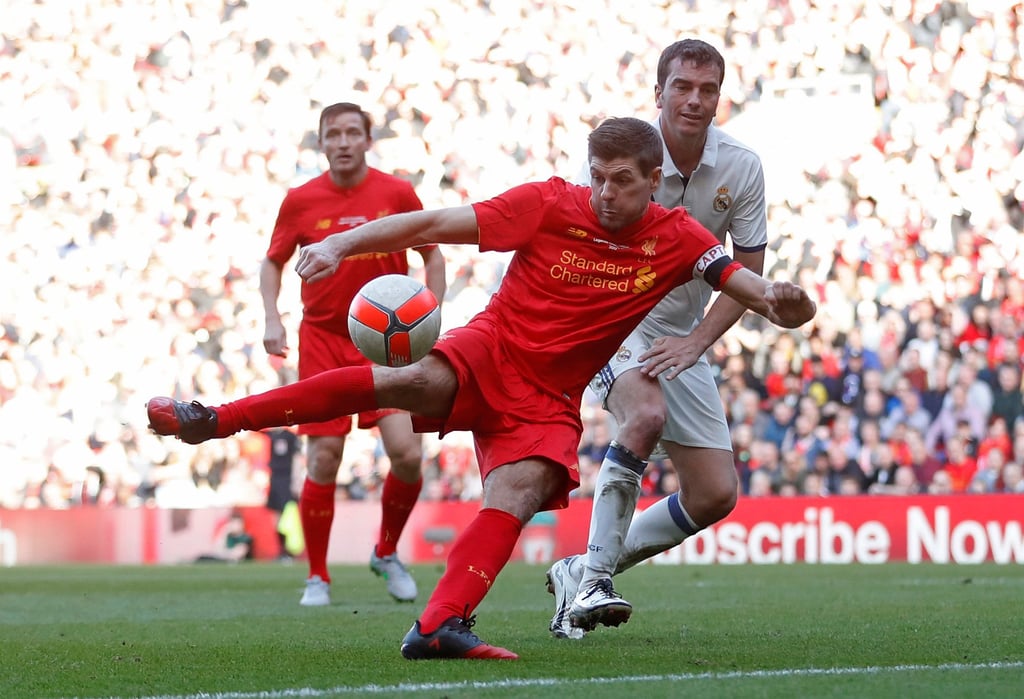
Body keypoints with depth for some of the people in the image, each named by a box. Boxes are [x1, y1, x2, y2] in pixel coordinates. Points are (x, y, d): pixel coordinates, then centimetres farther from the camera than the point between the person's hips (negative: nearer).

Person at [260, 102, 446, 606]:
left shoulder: (397, 193, -3)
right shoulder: (300, 201, -2)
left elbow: (432, 256, 9)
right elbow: (273, 262, 11)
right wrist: (272, 319, -3)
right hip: (322, 340, 0)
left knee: (407, 455, -12)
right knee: (323, 463, -6)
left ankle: (387, 554, 14)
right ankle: (317, 577, 10)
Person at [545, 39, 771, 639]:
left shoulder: (742, 168, -7)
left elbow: (748, 273, -1)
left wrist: (695, 342, -15)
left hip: (683, 337, 5)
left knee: (716, 495, -2)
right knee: (647, 412, -36)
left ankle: (582, 572, 13)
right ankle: (592, 578, -28)